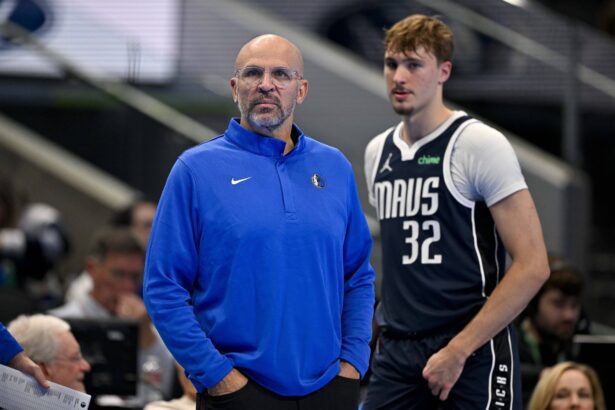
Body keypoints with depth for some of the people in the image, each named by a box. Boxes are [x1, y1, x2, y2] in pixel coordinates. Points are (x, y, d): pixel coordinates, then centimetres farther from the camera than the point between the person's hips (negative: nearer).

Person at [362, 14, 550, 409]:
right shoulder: (378, 152, 12)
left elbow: (532, 266, -13)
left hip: (473, 355, -6)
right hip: (396, 352, 6)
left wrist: (457, 351, -16)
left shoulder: (480, 144, -8)